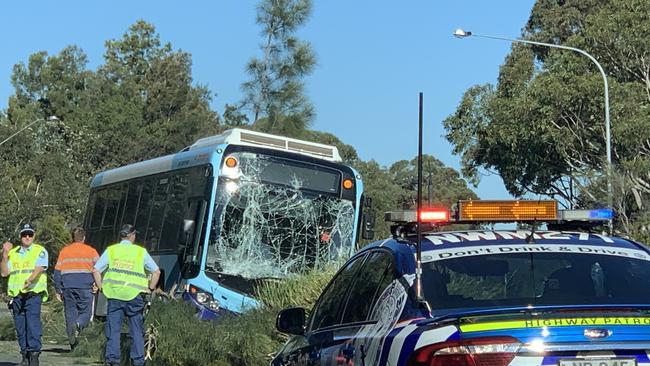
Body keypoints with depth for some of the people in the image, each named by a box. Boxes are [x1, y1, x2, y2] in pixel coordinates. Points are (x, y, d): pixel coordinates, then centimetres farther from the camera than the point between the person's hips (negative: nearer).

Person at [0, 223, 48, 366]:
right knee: (20, 327, 6)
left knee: (33, 323, -15)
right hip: (16, 295, 5)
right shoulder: (13, 253, 17)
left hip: (33, 293, -5)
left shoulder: (40, 251, 4)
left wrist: (30, 280, -31)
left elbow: (39, 269, -11)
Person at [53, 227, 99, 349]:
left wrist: (58, 290, 13)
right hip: (85, 287, -2)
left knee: (70, 313, 7)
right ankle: (78, 324, -29)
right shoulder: (91, 251, 4)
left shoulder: (64, 251, 11)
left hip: (68, 287, 2)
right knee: (86, 312, 4)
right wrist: (96, 283, 9)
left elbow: (57, 272, 9)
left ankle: (73, 344, 3)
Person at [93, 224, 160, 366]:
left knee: (113, 329, 6)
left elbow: (96, 270, 5)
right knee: (137, 330, 7)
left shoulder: (111, 250, 9)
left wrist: (102, 288, 12)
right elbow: (156, 271, 6)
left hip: (114, 294, 1)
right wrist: (150, 289, 14)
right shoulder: (141, 252, 7)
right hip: (135, 295, -1)